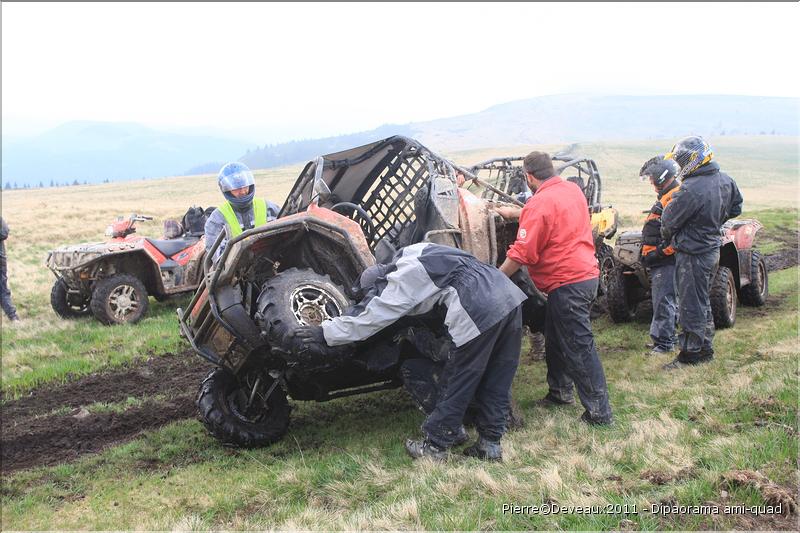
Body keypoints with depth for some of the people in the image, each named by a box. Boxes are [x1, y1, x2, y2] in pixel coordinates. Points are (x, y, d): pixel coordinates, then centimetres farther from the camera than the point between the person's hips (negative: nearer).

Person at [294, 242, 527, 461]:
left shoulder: (402, 281, -1)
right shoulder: (416, 254, 23)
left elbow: (370, 316, 0)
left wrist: (325, 333, 7)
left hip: (481, 312, -9)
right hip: (509, 295, 9)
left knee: (455, 384, 5)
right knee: (497, 384, 15)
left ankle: (435, 446, 17)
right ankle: (490, 443, 24)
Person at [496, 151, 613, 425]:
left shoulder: (539, 203, -17)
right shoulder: (573, 189, 9)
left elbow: (521, 254, -19)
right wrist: (514, 213, 33)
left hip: (567, 283, -9)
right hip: (587, 274, 9)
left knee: (579, 347, -4)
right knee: (555, 338, 21)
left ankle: (599, 411, 1)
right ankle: (560, 391, 33)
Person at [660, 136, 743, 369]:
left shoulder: (690, 190, -26)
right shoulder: (725, 180, 1)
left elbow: (669, 222, -15)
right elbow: (735, 208, 18)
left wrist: (668, 238, 6)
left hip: (692, 255, -9)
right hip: (713, 248, 9)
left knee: (691, 306, 2)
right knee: (703, 303, 20)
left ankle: (690, 354, 12)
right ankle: (706, 349, 30)